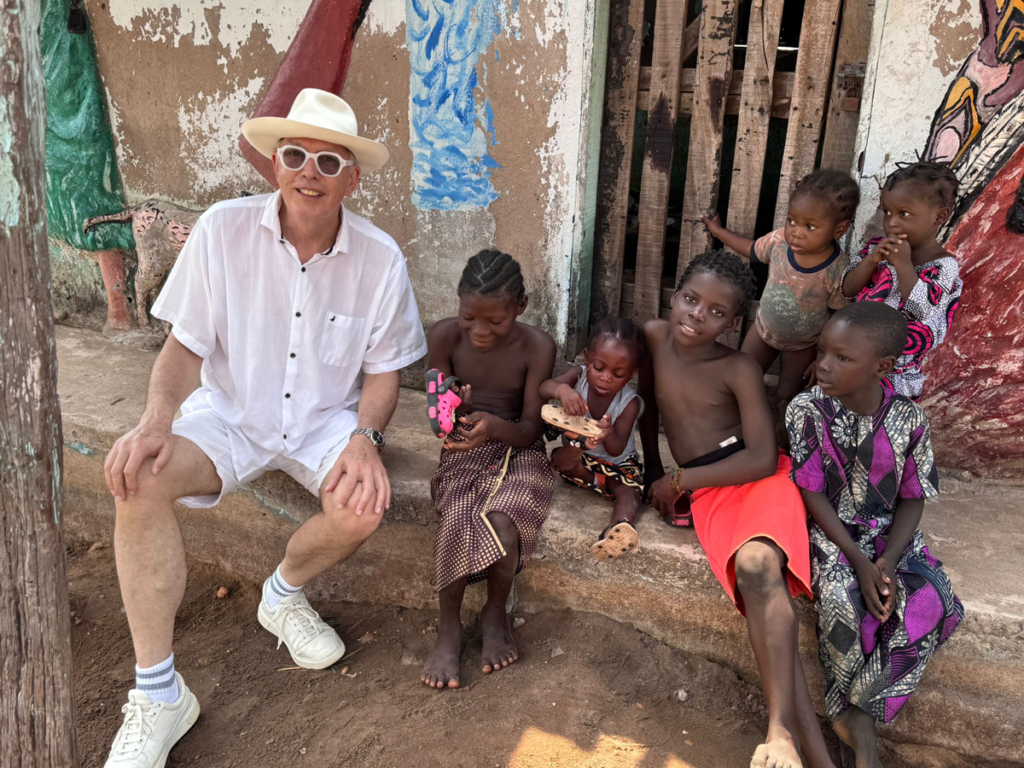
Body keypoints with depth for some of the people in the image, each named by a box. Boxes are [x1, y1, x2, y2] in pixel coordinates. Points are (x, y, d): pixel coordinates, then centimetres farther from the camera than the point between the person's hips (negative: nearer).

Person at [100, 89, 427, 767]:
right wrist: (157, 419, -24)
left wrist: (364, 438, -20)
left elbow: (382, 371, -1)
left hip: (326, 418, 0)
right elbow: (185, 345, -6)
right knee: (137, 476, -28)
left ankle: (284, 593, 9)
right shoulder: (223, 230, -12)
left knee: (364, 505, -30)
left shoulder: (380, 259, -10)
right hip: (230, 408, 0)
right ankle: (158, 694, -15)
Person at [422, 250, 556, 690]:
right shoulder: (445, 336, -9)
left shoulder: (537, 347, -12)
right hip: (464, 451, 1)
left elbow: (530, 428, -12)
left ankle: (495, 613, 0)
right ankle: (449, 627, -7)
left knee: (502, 521, -30)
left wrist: (495, 426, -35)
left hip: (518, 451, -1)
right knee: (458, 518, -29)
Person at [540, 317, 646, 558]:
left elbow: (617, 449, -28)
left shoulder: (630, 403, -21)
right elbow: (543, 389, -35)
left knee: (629, 492, -33)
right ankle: (600, 483, -26)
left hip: (617, 462, -2)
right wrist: (561, 388, -60)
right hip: (581, 457, 2)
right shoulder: (578, 376, -17)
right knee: (562, 458, -35)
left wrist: (609, 433, -53)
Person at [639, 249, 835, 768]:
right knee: (765, 597, -21)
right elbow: (648, 401, 24)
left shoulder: (740, 370, -5)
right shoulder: (654, 336, 6)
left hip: (759, 477, -2)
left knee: (757, 564, -35)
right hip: (706, 495, 2)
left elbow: (762, 458, -10)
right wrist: (652, 470, 25)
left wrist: (678, 480, -8)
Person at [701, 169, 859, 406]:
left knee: (787, 398, 11)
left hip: (802, 346, -3)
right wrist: (717, 230, 8)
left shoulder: (838, 271, -31)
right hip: (763, 330, 3)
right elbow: (753, 250, 1)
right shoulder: (779, 241, -23)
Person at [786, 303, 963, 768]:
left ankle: (853, 712, -7)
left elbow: (913, 498, -1)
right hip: (829, 532, -2)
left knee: (933, 606, -22)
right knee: (842, 602, -30)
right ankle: (861, 726, -8)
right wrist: (860, 562, -17)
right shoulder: (807, 411, -14)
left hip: (891, 535, 3)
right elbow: (812, 495, -11)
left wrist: (887, 561, -16)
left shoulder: (907, 419, -7)